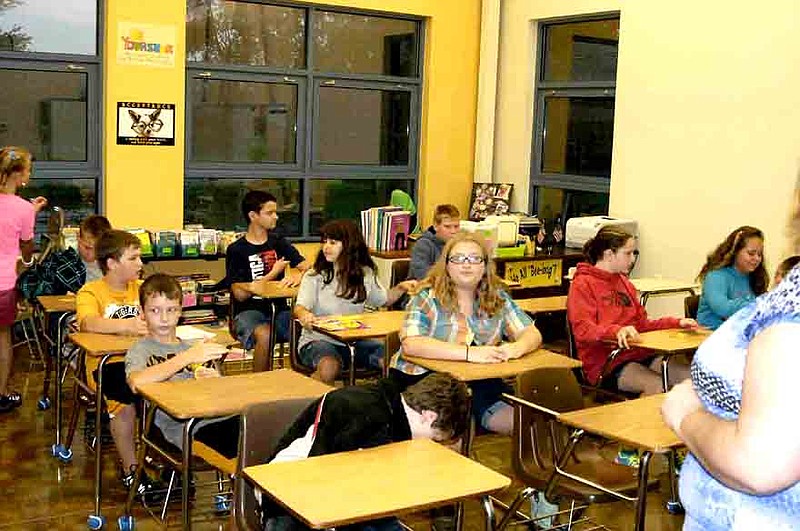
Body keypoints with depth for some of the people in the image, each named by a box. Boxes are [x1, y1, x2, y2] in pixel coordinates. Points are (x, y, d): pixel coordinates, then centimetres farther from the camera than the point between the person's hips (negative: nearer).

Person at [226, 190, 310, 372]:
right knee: (265, 335, -36)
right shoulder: (236, 250, 1)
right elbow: (240, 294, -6)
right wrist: (273, 274, -5)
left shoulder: (279, 243, 14)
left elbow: (306, 267, 4)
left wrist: (298, 275, -19)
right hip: (248, 311, -3)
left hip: (279, 309, 3)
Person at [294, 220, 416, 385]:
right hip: (318, 340, -3)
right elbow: (299, 307, -14)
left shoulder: (365, 274, 9)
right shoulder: (314, 276, -2)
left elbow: (384, 300, 24)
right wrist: (304, 315, -39)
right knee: (329, 367, -38)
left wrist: (401, 288, 4)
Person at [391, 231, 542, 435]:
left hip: (479, 381, 4)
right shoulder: (427, 299, -6)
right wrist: (469, 353, -31)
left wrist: (517, 348, -20)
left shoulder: (497, 298, 8)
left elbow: (532, 334, 5)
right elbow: (411, 344, -22)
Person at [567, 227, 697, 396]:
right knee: (658, 386, -30)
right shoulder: (582, 284, -2)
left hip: (638, 354, 8)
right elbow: (582, 330, -14)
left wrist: (676, 323, 12)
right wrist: (616, 331, -32)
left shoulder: (624, 283, 23)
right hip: (604, 363, -7)